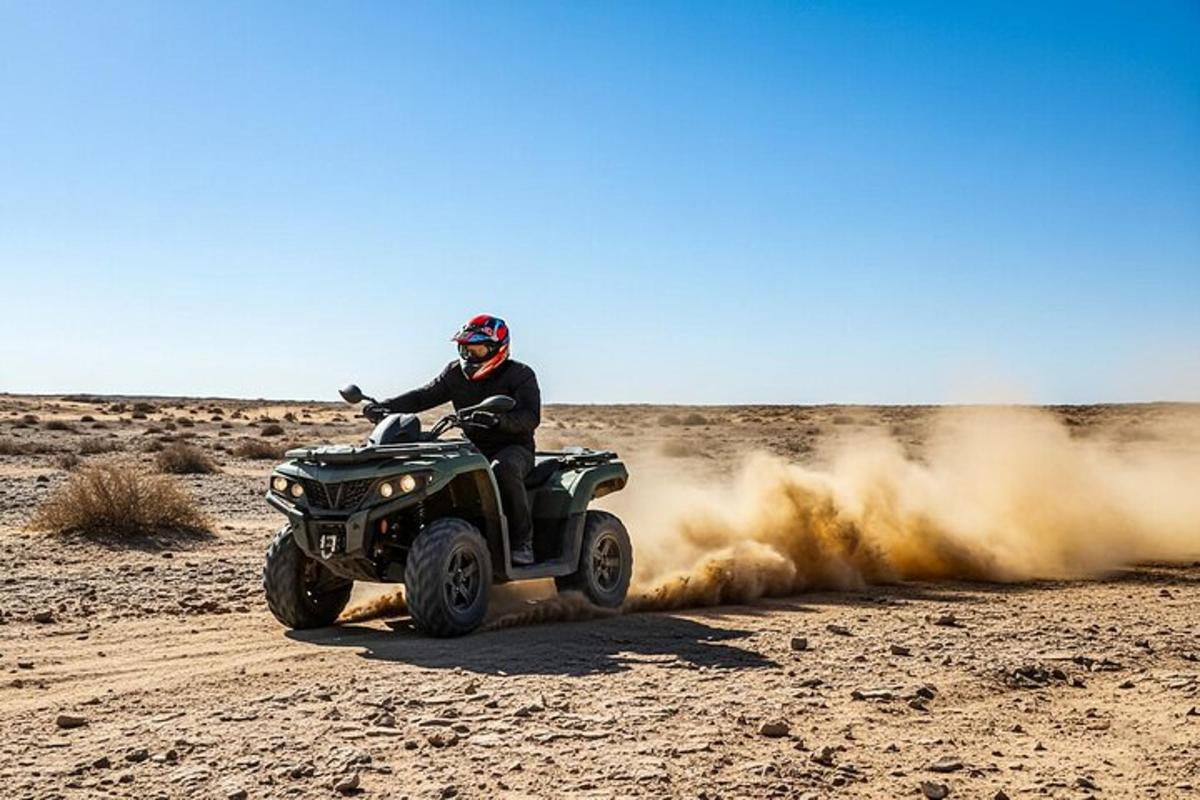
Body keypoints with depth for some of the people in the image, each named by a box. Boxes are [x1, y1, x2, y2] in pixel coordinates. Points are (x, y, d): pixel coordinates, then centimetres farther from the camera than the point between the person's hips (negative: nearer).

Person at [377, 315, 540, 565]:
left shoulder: (520, 375, -7)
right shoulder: (456, 373, 9)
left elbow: (530, 417, -21)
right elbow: (423, 396, 7)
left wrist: (499, 419, -42)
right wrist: (383, 407, -10)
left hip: (513, 447, -5)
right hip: (473, 447, 5)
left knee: (503, 469, -40)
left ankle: (522, 542, -26)